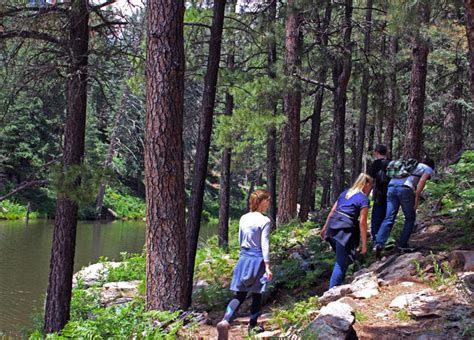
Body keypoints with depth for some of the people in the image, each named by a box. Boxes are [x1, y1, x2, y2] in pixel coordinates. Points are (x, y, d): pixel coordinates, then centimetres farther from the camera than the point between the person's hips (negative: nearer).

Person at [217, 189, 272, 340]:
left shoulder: (243, 218, 5)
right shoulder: (265, 221, -13)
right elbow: (265, 245, -15)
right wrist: (268, 266, -13)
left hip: (243, 258, 5)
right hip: (257, 260, -5)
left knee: (239, 295, 4)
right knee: (257, 295, 12)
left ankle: (225, 321, -17)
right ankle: (252, 325, 23)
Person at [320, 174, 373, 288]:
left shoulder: (345, 193, 20)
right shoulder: (363, 199, 0)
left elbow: (332, 212, 19)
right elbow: (362, 222, -5)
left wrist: (325, 228, 26)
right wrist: (364, 244, -3)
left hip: (332, 226, 7)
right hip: (345, 229, -7)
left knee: (342, 260, 21)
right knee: (342, 263, -1)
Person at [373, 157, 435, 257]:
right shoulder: (428, 169, 21)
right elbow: (422, 181, 0)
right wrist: (416, 198, -4)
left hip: (391, 186, 5)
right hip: (405, 188, -5)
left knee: (388, 219, 1)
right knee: (410, 218, 14)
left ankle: (378, 244, -14)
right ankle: (402, 245, 9)